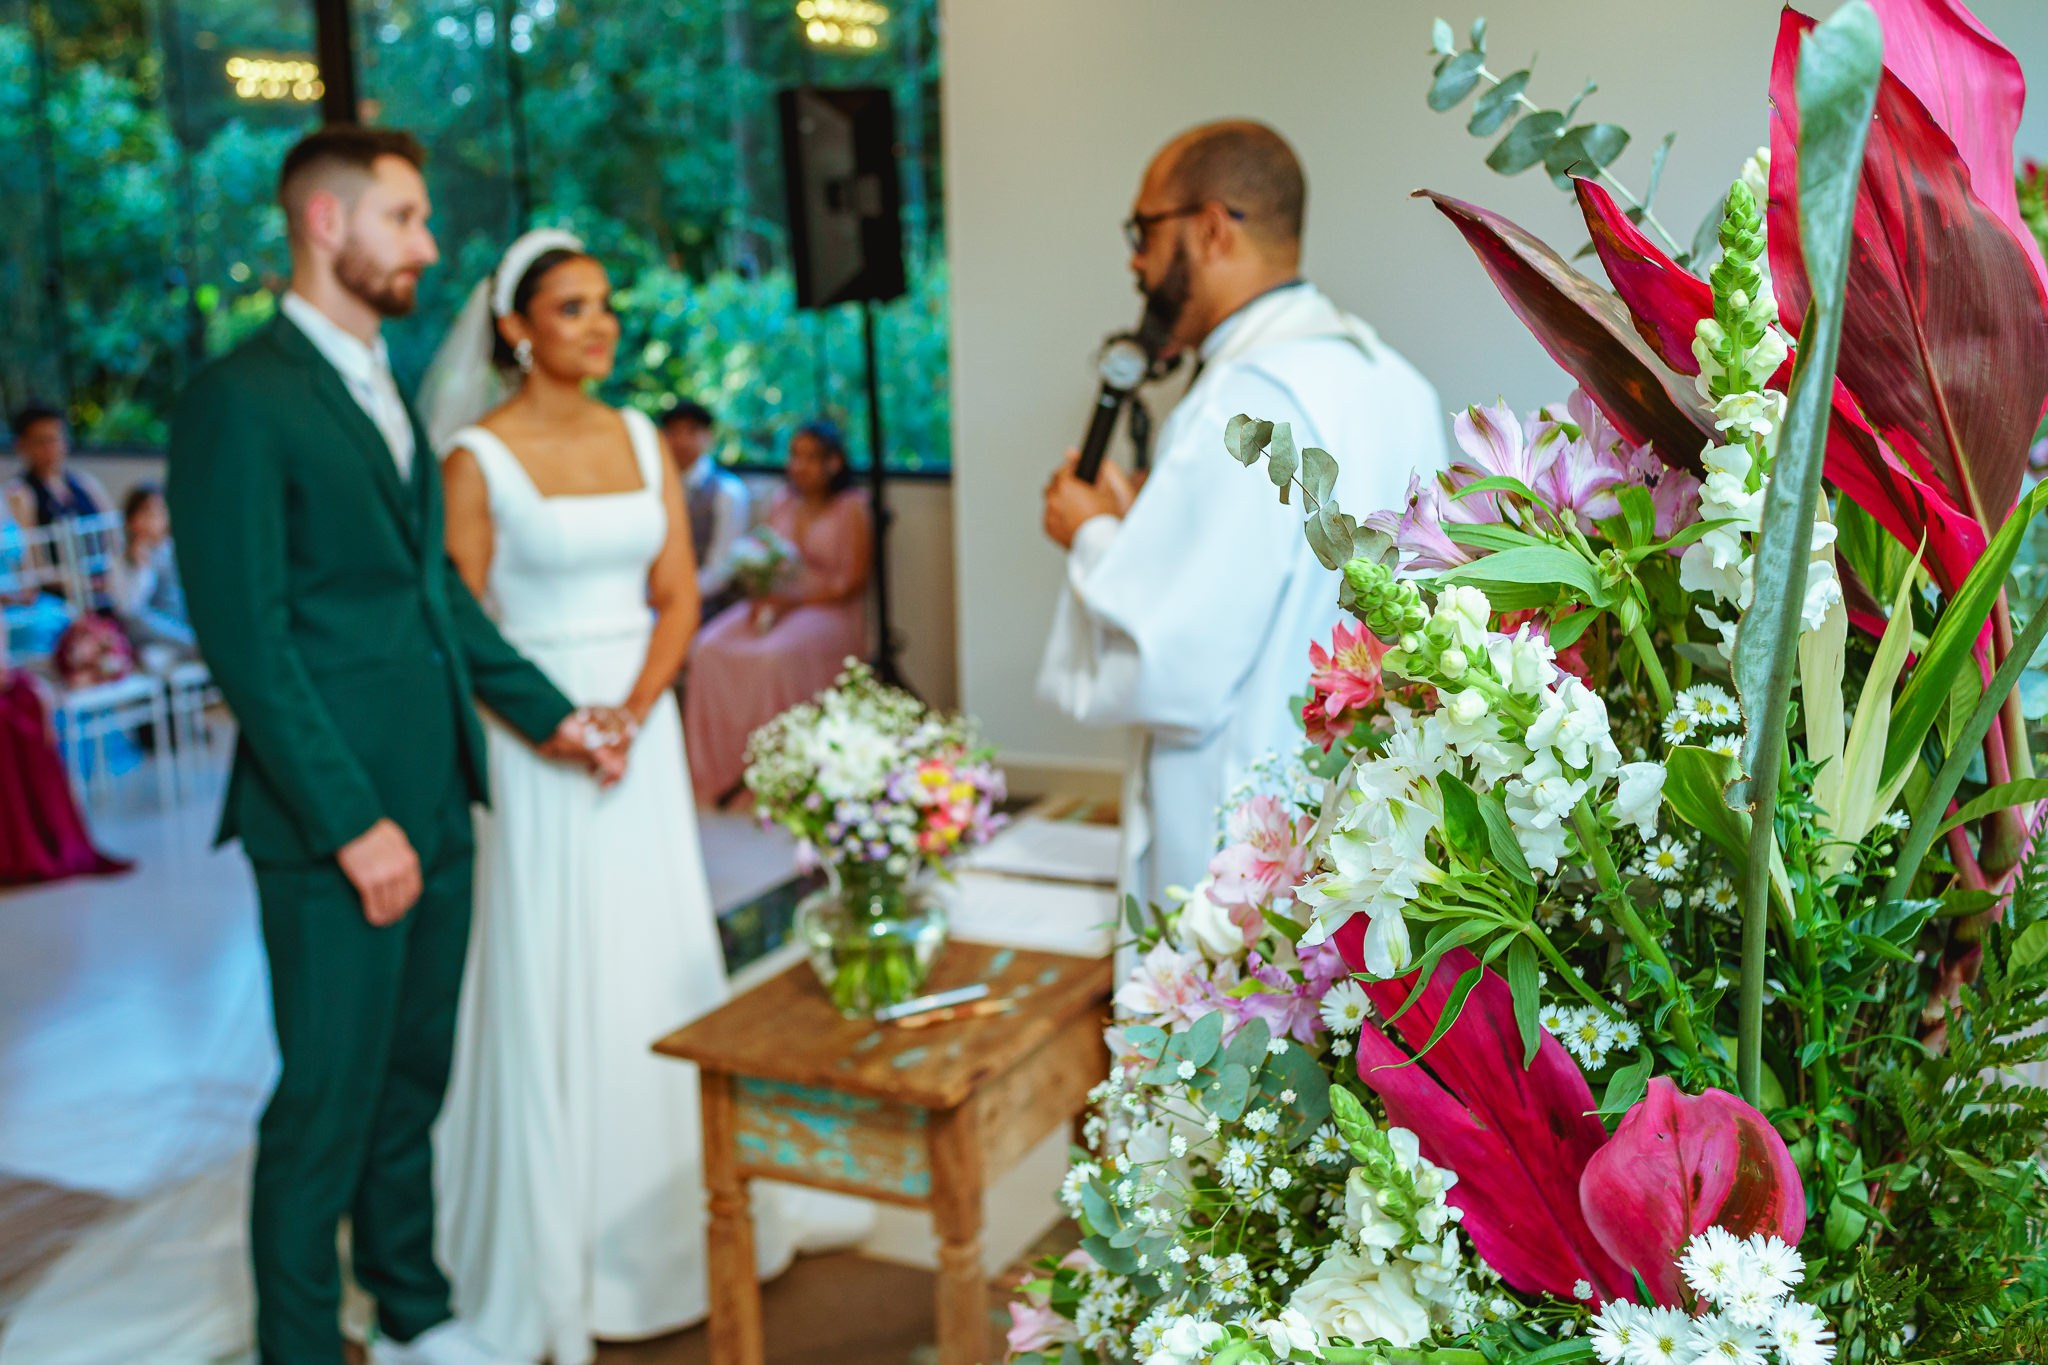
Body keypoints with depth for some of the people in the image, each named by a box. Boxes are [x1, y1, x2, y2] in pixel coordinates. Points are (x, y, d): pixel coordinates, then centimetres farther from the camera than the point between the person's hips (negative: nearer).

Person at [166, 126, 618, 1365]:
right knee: (327, 1106, 4)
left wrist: (548, 713, 13)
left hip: (434, 804, 8)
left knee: (413, 1083, 18)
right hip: (334, 820, -8)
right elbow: (246, 639, -16)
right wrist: (352, 822, -17)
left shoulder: (386, 389, 15)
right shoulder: (241, 400, -11)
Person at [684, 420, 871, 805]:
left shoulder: (852, 509, -1)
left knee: (775, 655, -37)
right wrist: (761, 595, -6)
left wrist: (793, 601, -16)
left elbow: (853, 583, -7)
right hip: (775, 603, 5)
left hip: (828, 611, -5)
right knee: (710, 648, -24)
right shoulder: (781, 502, 16)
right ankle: (718, 770, -22)